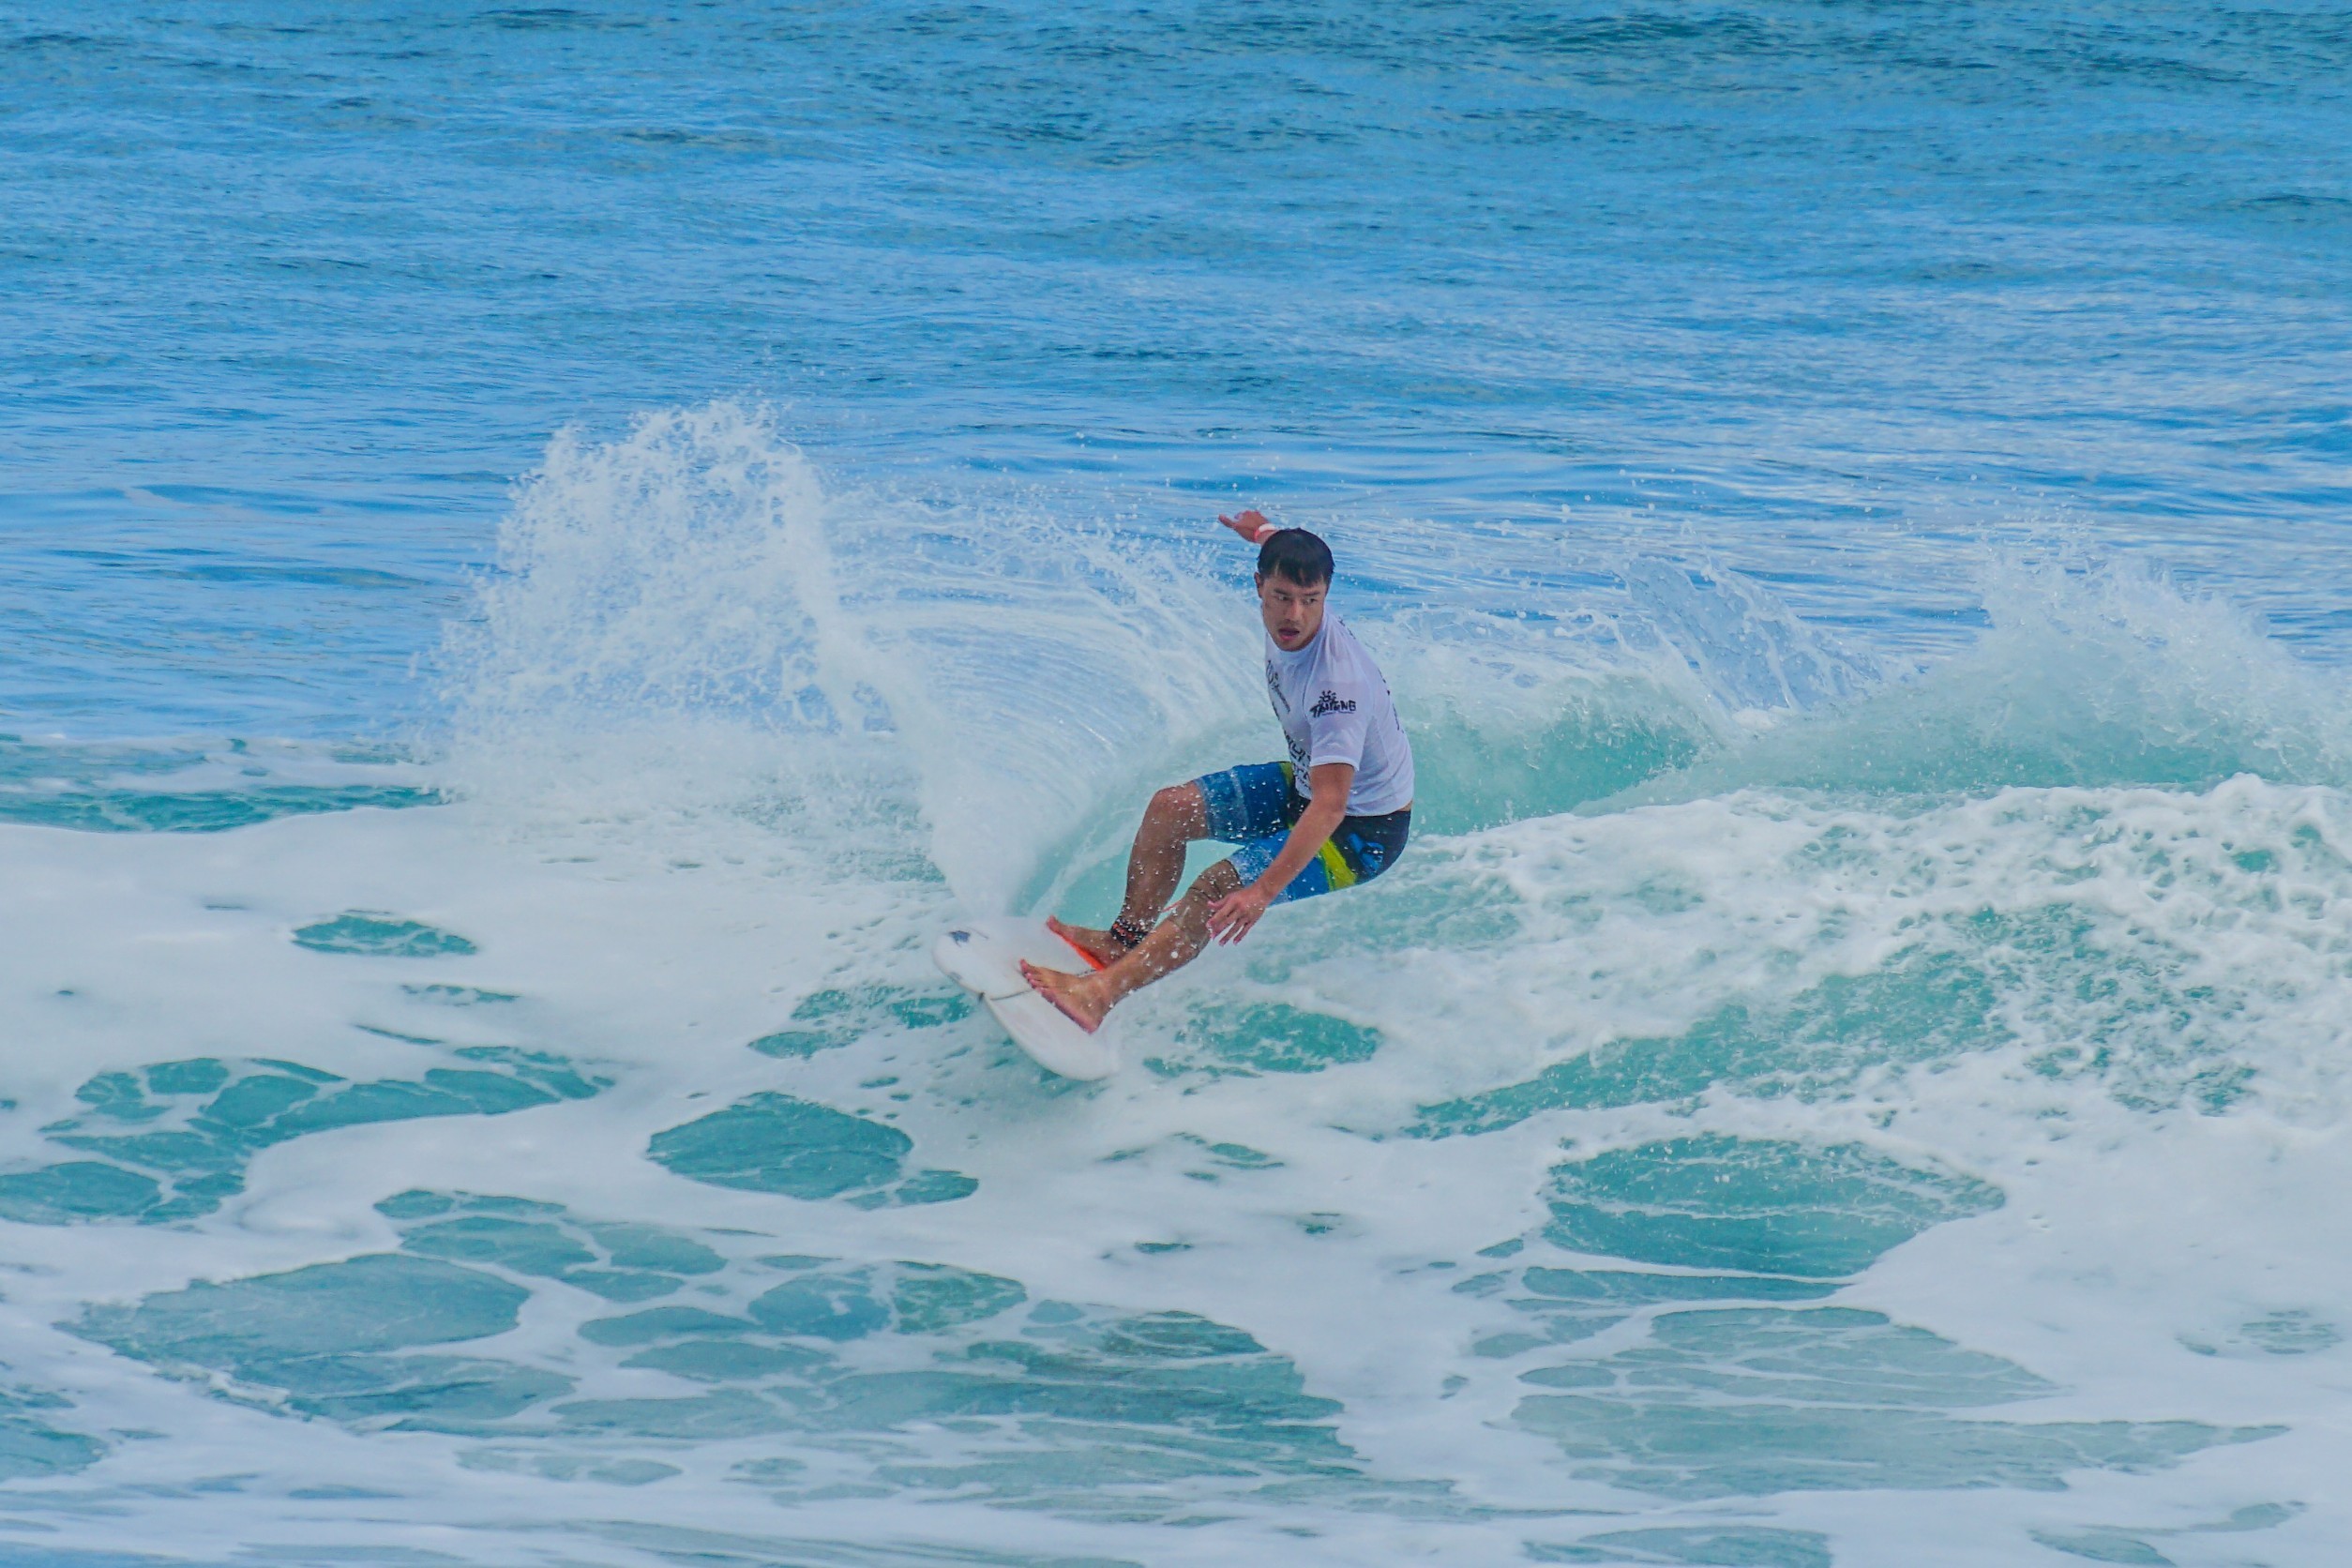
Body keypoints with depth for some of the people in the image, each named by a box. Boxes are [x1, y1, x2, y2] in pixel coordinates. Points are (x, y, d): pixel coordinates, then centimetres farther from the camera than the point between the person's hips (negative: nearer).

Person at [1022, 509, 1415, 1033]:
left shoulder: (1338, 683, -38)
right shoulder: (1283, 617, -13)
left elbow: (1329, 806, -43)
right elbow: (1288, 550, 15)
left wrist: (1263, 892, -52)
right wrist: (1262, 532, 39)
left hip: (1364, 829, -9)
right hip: (1306, 780, 9)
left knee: (1219, 889, -24)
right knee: (1169, 809, 4)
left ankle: (1100, 994, -26)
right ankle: (1124, 940, 13)